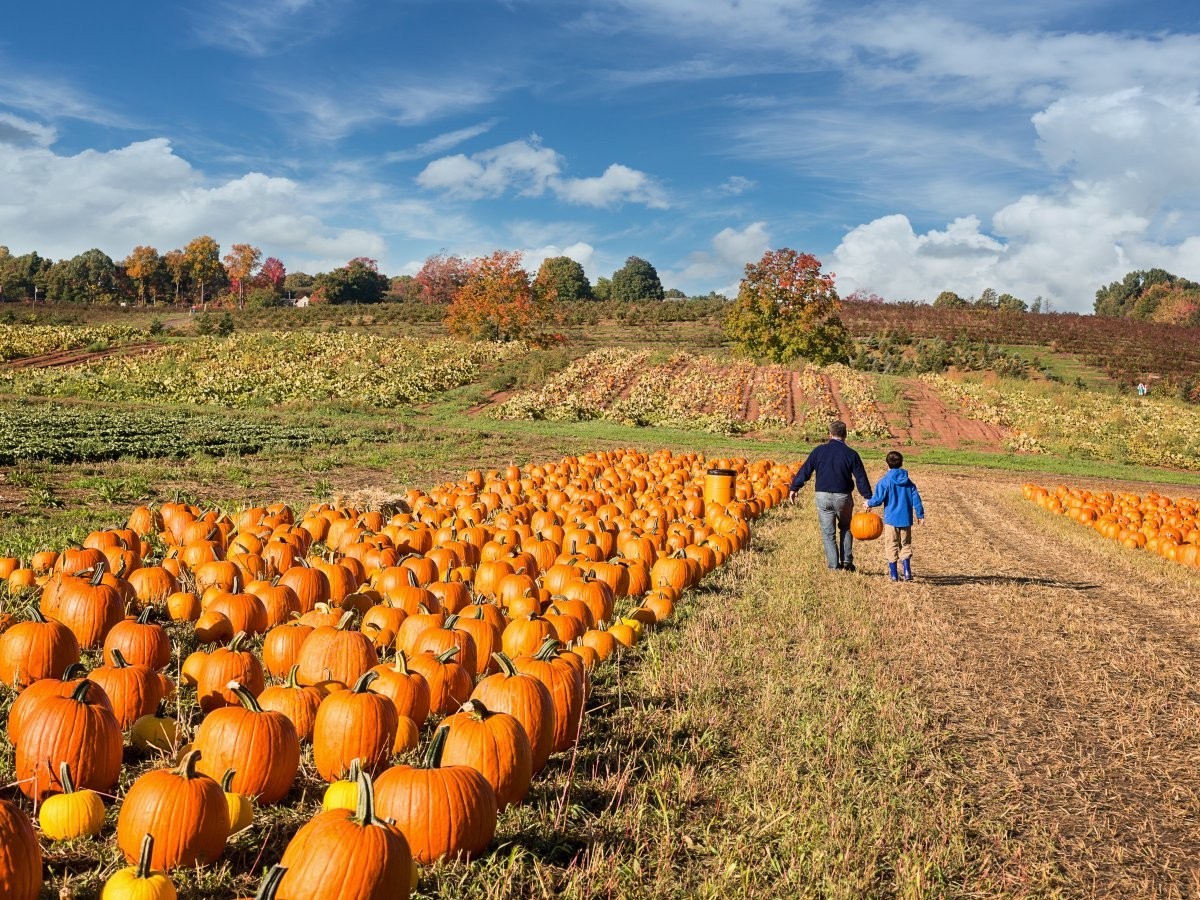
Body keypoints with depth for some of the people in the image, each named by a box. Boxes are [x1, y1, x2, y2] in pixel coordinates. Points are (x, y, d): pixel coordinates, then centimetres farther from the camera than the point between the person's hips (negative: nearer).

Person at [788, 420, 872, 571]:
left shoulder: (819, 451, 0)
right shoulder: (851, 454, -3)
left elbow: (805, 471, 3)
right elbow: (861, 478, -3)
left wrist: (793, 488, 12)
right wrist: (868, 498, 2)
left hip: (822, 496, 0)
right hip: (843, 497, 0)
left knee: (828, 532, 7)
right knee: (846, 528, 20)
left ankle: (834, 564, 3)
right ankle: (847, 560, 11)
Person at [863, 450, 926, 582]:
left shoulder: (884, 481, -8)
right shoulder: (908, 482, 6)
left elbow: (878, 498, -13)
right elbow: (916, 499, 6)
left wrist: (869, 504, 7)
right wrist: (920, 515, 13)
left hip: (891, 519, -4)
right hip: (906, 520, 4)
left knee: (891, 546, 5)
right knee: (906, 545, 13)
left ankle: (893, 574, 7)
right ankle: (907, 572, 4)